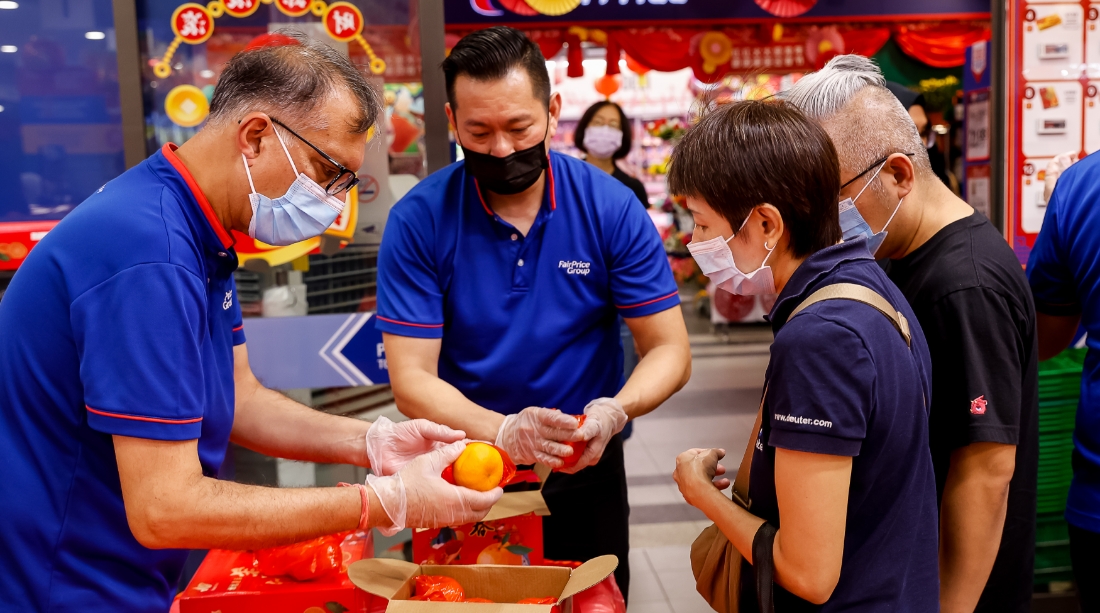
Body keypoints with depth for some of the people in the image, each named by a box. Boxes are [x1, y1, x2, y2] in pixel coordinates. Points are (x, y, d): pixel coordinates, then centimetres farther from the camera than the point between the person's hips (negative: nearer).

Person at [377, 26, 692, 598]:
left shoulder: (612, 208, -13)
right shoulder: (417, 221, -15)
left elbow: (670, 350, -11)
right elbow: (411, 379, -17)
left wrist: (613, 411, -31)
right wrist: (502, 431, -34)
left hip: (585, 469, 1)